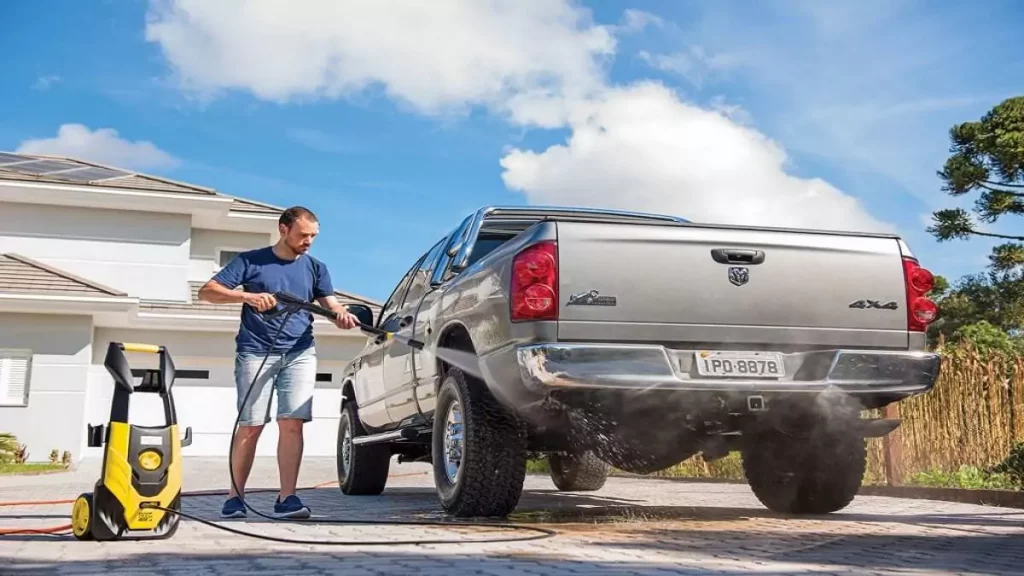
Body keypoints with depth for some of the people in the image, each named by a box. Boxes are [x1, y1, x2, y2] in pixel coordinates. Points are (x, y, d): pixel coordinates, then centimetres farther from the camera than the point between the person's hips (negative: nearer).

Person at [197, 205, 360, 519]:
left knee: (292, 423, -8)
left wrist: (343, 315, -22)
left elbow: (330, 302, 3)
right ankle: (234, 497, 8)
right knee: (250, 426, -3)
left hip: (299, 353, 2)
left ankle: (287, 498, -8)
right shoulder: (251, 260, 2)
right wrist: (248, 296, -19)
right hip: (255, 352, -2)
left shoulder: (315, 267, 11)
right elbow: (207, 291, -3)